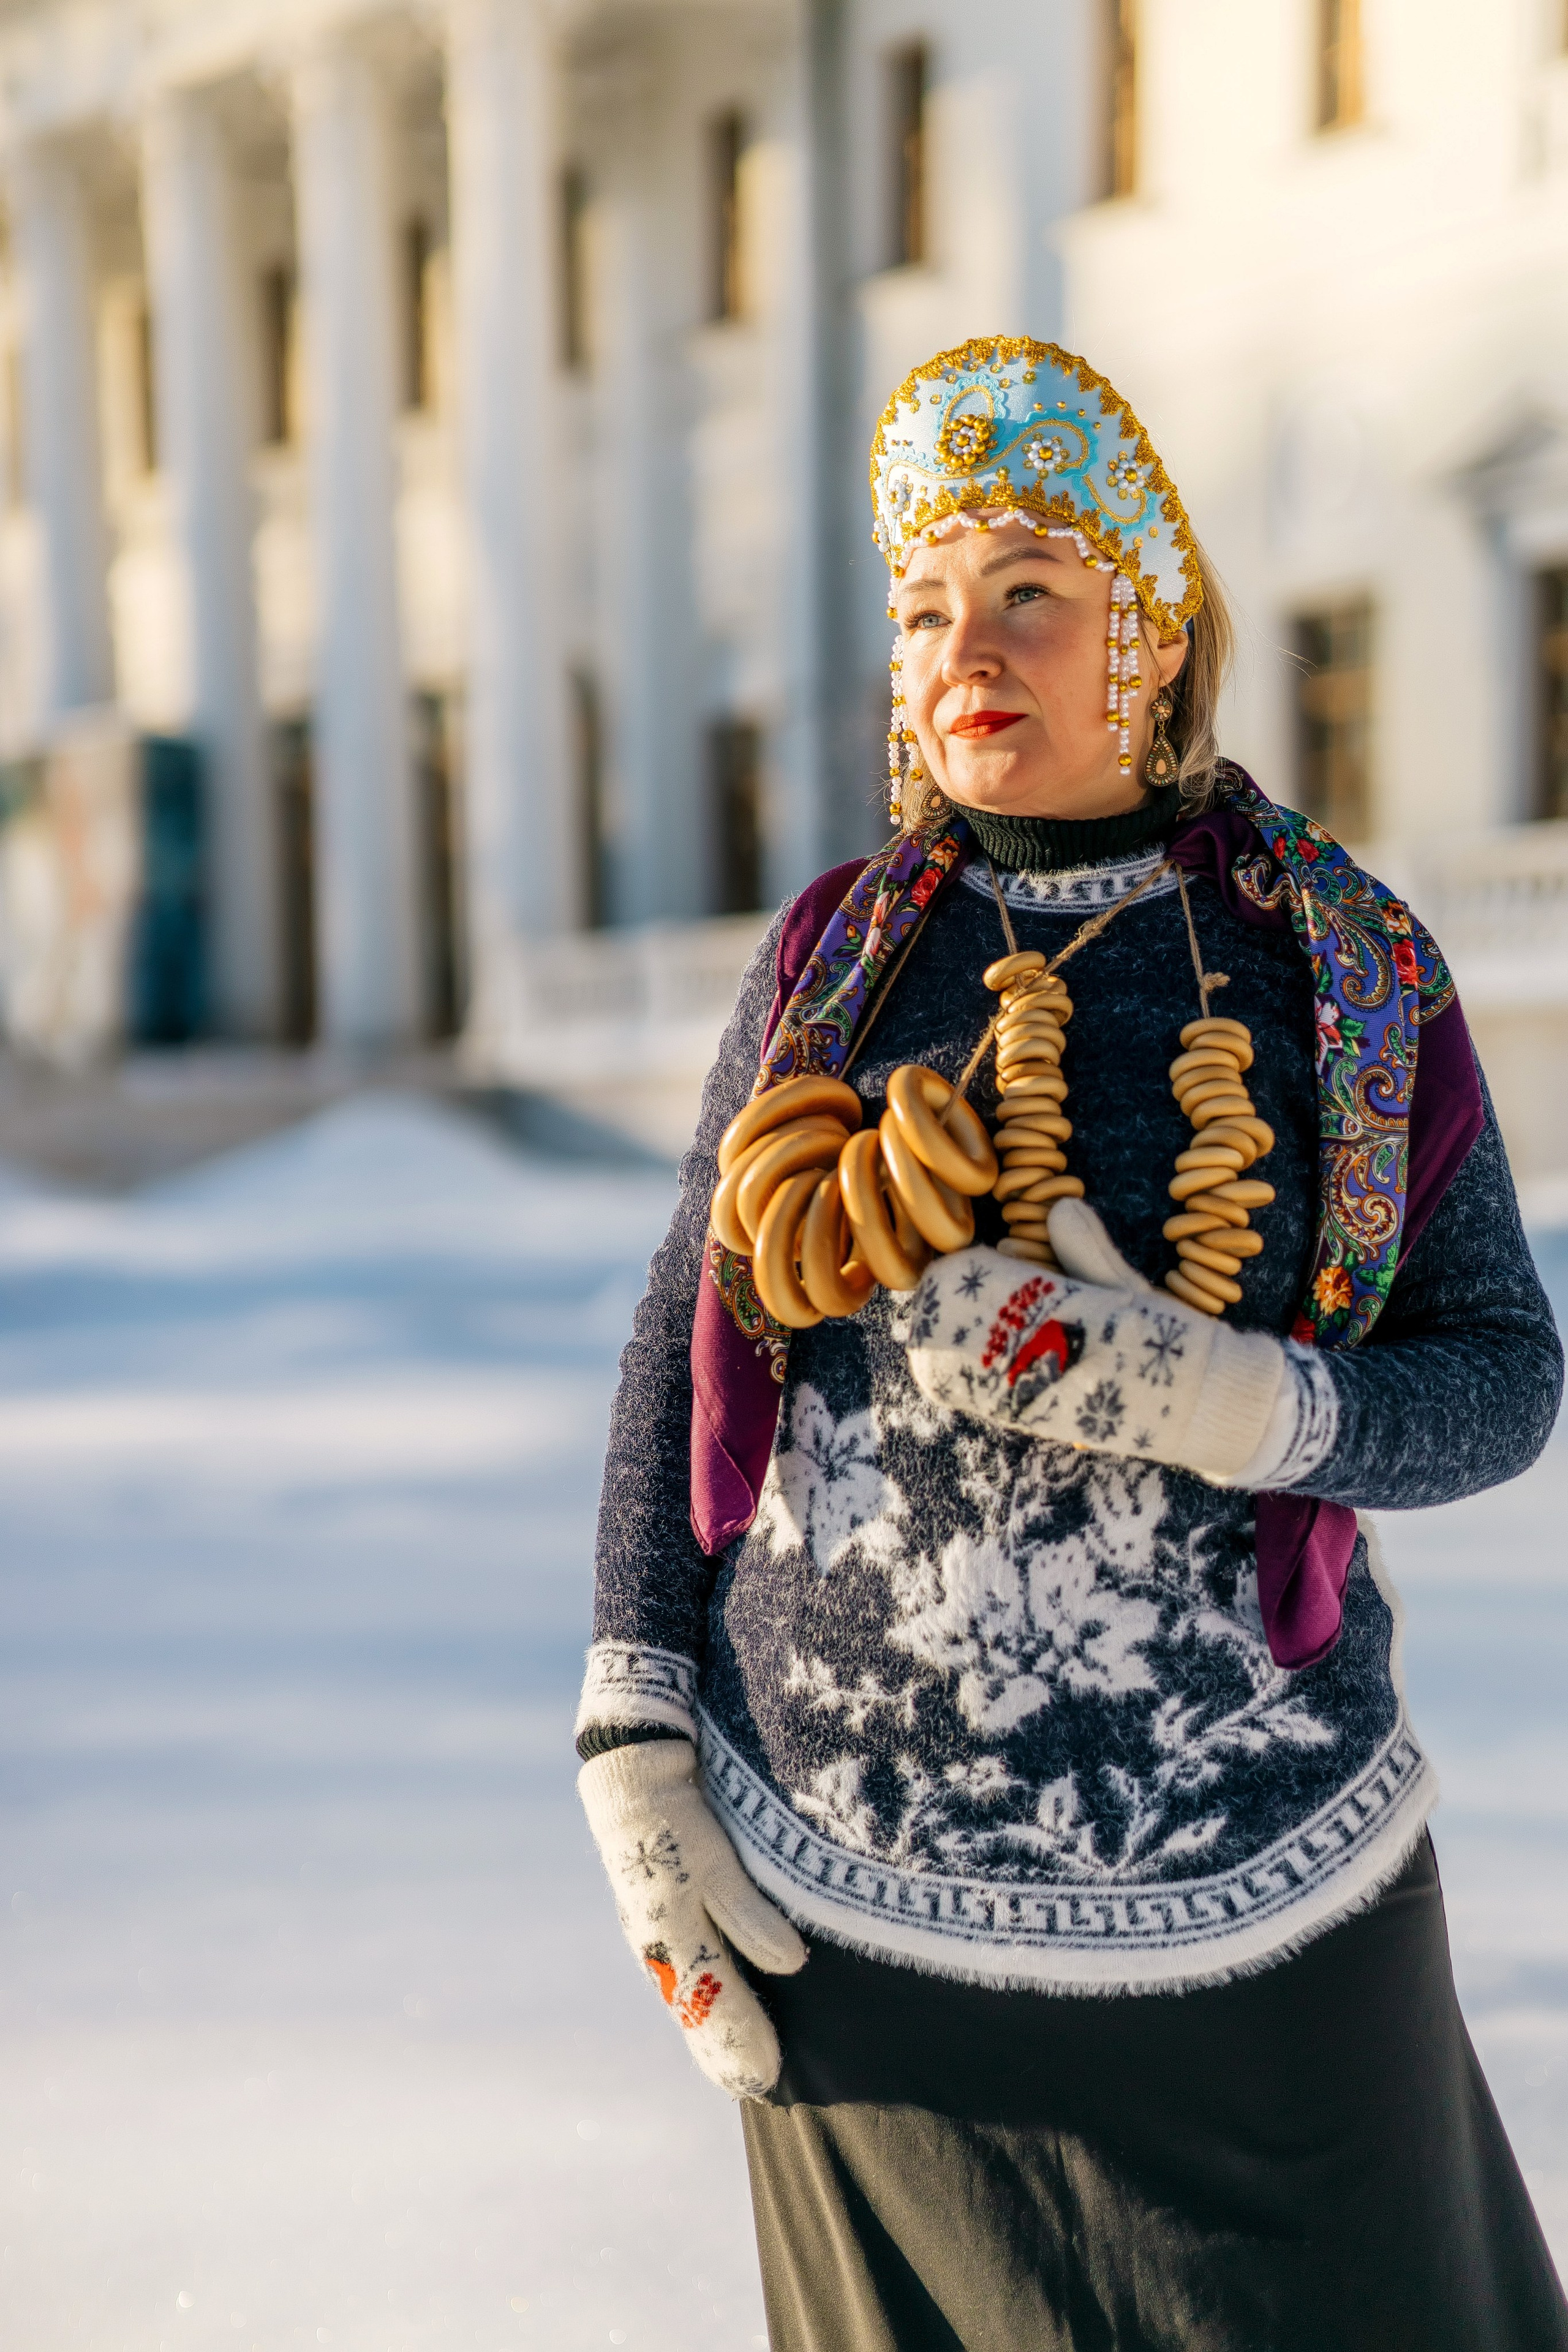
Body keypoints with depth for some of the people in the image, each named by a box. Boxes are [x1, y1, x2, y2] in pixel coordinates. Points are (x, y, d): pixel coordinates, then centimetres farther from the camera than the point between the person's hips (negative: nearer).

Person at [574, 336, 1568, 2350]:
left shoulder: (1347, 973, -3)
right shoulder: (834, 956, 1)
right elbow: (685, 1336, 6)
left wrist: (1210, 1397, -22)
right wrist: (633, 1753, -1)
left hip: (1244, 1877, -1)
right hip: (846, 1887, 1)